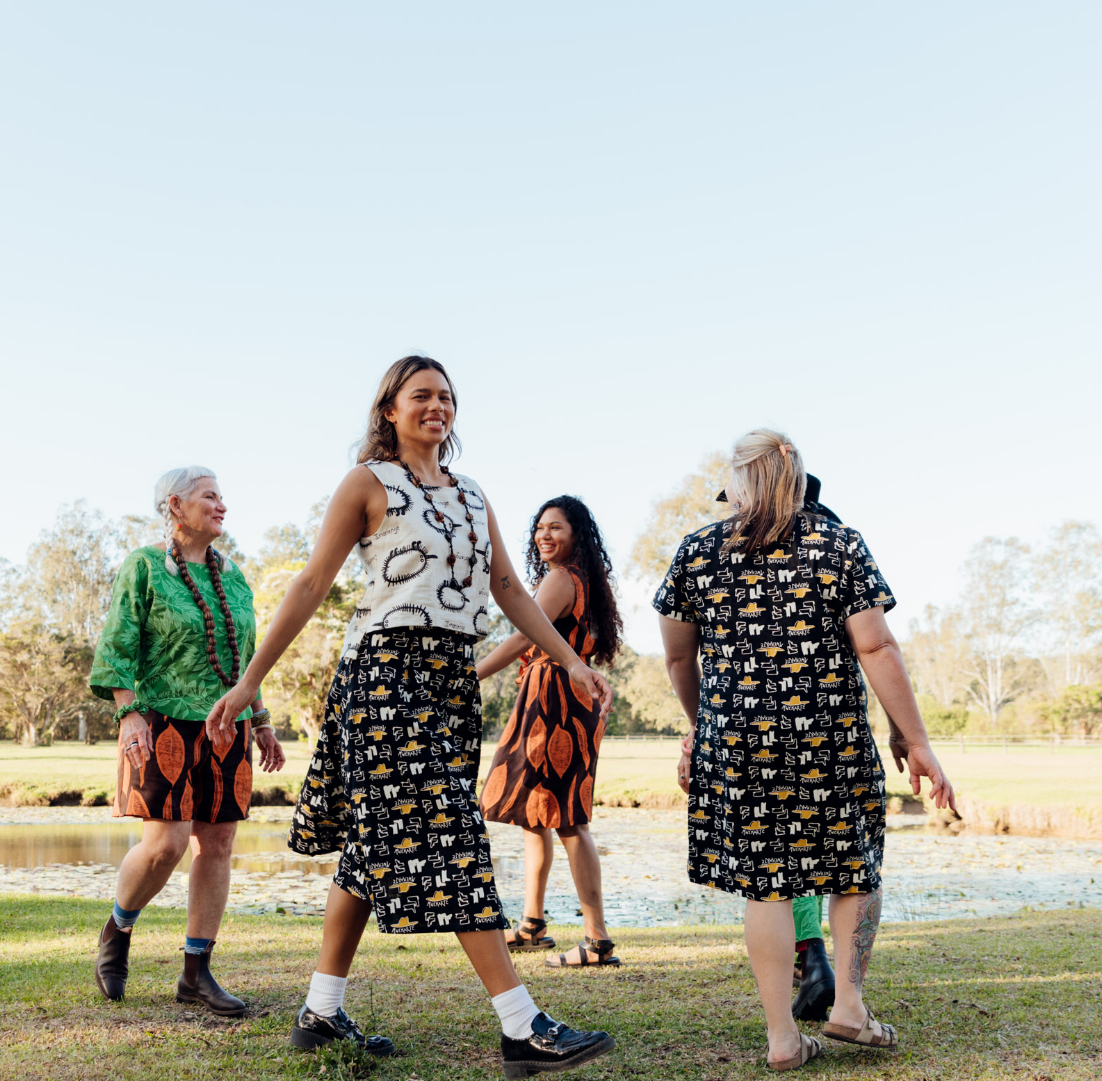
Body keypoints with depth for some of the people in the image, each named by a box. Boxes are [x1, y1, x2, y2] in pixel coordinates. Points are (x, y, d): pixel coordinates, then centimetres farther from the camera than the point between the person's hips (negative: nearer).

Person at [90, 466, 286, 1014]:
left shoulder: (232, 577, 14)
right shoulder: (143, 568, -2)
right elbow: (117, 649, -6)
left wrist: (260, 721, 16)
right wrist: (129, 714, -17)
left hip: (225, 729, 6)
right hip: (165, 723, -5)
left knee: (216, 845, 2)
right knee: (165, 842, -12)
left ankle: (196, 973, 11)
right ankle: (117, 930, 17)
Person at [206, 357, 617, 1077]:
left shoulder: (471, 496, 18)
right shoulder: (369, 483, 1)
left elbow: (509, 588, 14)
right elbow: (312, 584, -1)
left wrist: (572, 662, 5)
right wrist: (250, 680, -3)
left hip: (453, 677, 7)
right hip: (387, 671, -7)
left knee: (375, 844, 11)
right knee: (445, 834, -10)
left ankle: (321, 1013, 21)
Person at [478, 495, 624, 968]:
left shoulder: (560, 578, -12)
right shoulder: (583, 580, 18)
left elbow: (524, 637, -23)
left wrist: (468, 678, -29)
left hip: (554, 699, -10)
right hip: (554, 700, 10)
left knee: (566, 820, -9)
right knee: (534, 813, 17)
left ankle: (598, 941, -7)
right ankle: (532, 925, 28)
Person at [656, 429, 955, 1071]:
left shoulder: (696, 553, 3)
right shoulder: (843, 547, -1)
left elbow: (678, 658, 11)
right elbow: (877, 650, -7)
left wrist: (702, 726, 27)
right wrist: (918, 743, -2)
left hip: (735, 742, 1)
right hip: (831, 743, -1)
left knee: (765, 883, 8)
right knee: (856, 862, 19)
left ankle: (783, 1037, 12)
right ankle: (849, 1006, 17)